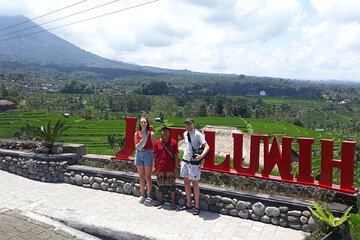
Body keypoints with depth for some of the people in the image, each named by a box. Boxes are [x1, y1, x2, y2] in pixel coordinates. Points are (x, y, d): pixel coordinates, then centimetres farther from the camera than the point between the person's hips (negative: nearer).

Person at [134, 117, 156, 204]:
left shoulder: (151, 133, -4)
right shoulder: (136, 133, 5)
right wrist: (138, 146, -2)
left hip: (148, 154, -3)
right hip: (139, 154, 3)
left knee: (147, 177, 2)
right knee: (141, 176, 11)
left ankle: (149, 196, 14)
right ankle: (142, 195, 23)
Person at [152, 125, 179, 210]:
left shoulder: (173, 142, -4)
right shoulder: (157, 143, 2)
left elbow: (176, 156, -3)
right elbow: (155, 155, 7)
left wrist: (176, 167, -6)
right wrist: (154, 166, 3)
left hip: (170, 168, -2)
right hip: (160, 168, 2)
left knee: (171, 185, 4)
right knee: (160, 185, 13)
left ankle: (173, 202, 16)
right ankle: (160, 200, 29)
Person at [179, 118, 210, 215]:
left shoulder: (198, 134, -14)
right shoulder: (185, 134, 8)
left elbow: (207, 146, -21)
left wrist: (201, 156, -36)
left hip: (194, 162, -7)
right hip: (185, 161, 7)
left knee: (194, 183, -1)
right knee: (186, 183, 13)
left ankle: (197, 206, 11)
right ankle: (188, 204, 27)